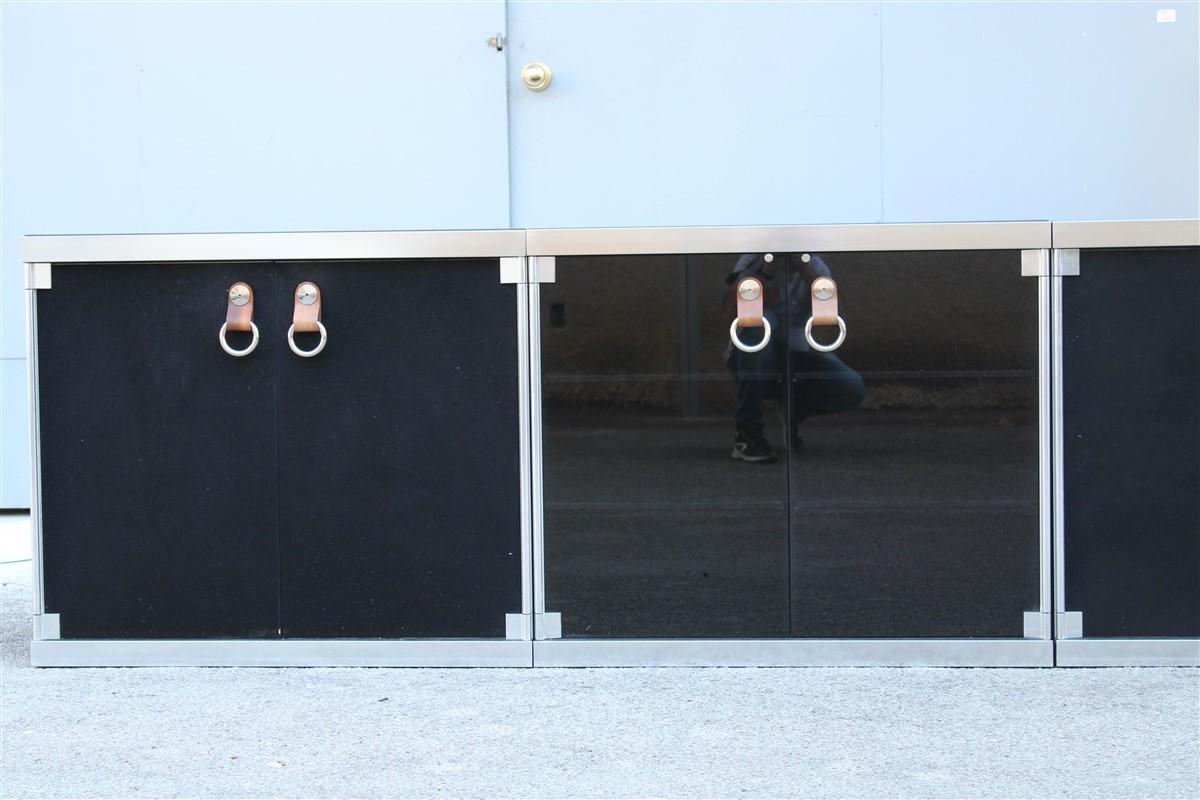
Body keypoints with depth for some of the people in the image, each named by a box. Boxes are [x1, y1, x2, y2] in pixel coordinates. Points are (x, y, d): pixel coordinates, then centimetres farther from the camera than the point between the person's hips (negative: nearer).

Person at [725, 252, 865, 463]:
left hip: (796, 358, 2)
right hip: (750, 360, -2)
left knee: (853, 388, -24)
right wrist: (768, 270, -30)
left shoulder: (813, 266, -1)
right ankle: (747, 430, -27)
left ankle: (792, 410, 10)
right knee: (761, 319, -36)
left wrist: (804, 269, -25)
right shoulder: (754, 261, -9)